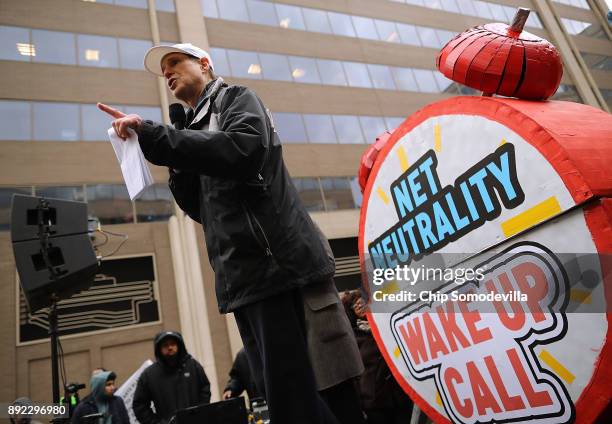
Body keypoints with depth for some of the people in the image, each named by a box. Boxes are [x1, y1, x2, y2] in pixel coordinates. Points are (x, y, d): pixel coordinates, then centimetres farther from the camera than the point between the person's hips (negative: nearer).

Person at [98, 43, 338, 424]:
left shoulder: (238, 99, 8)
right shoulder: (197, 130, 26)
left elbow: (241, 149, -17)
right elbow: (202, 210, 20)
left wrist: (154, 136, -14)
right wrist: (175, 158, 7)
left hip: (275, 262, -7)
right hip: (243, 277, 8)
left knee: (292, 392, -8)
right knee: (276, 391, 9)